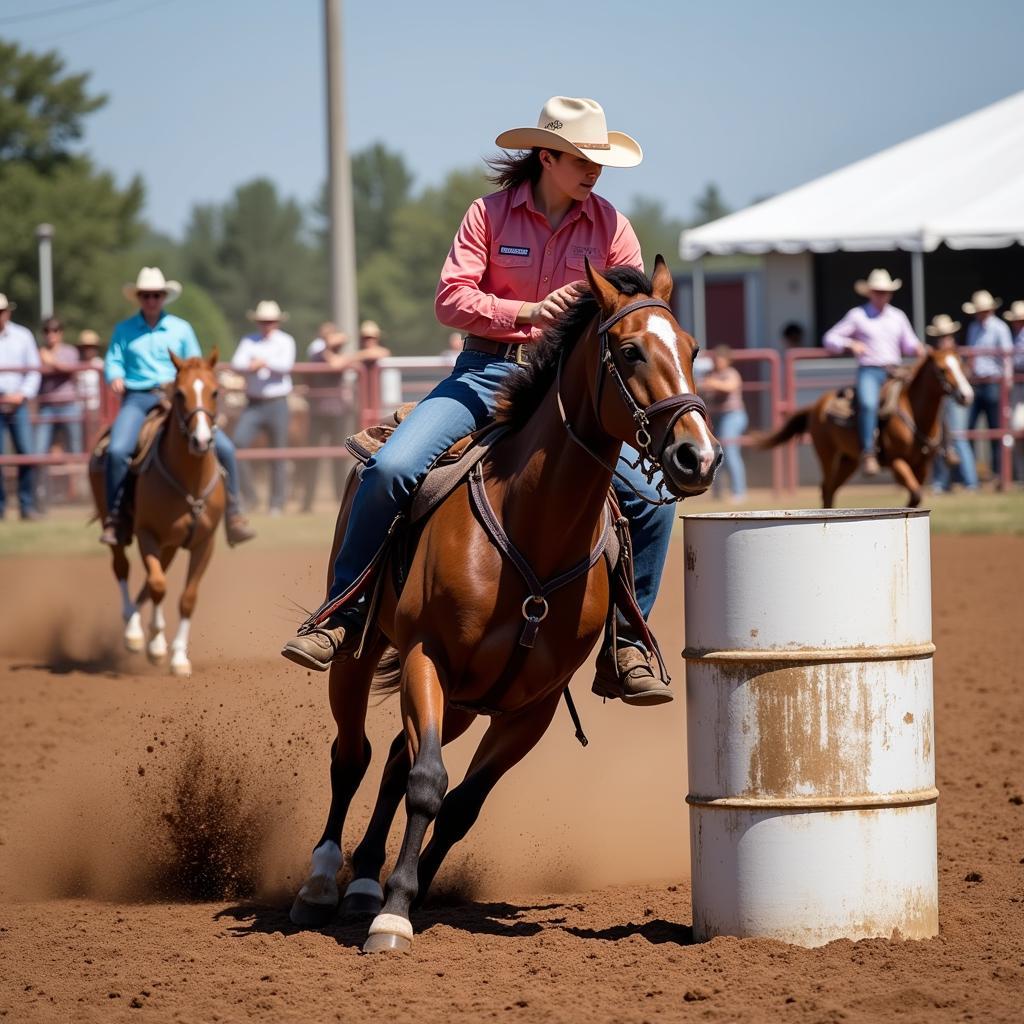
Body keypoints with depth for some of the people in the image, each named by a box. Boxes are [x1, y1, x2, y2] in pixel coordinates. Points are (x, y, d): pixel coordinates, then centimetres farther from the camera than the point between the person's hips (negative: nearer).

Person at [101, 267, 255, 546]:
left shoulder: (181, 329, 11)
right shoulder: (124, 330, 10)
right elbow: (113, 360, 7)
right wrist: (115, 377, -15)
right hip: (137, 399, -1)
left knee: (224, 447, -13)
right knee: (117, 450, -30)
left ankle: (232, 517, -1)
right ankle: (114, 518, -16)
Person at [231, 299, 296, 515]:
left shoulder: (285, 341, 3)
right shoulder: (249, 341, 7)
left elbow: (286, 364, -13)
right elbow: (237, 363, -7)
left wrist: (264, 362, -25)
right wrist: (250, 366, -28)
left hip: (277, 404, -1)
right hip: (253, 404, 1)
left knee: (278, 455, 2)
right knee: (238, 443, -15)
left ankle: (277, 504, 10)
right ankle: (248, 495, -3)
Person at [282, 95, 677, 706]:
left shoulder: (610, 226, 3)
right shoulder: (492, 213, -2)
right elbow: (452, 299, -9)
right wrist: (531, 314, -21)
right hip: (487, 373, -2)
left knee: (651, 500, -14)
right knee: (391, 469, -23)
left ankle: (625, 646, 2)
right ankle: (343, 615, -8)